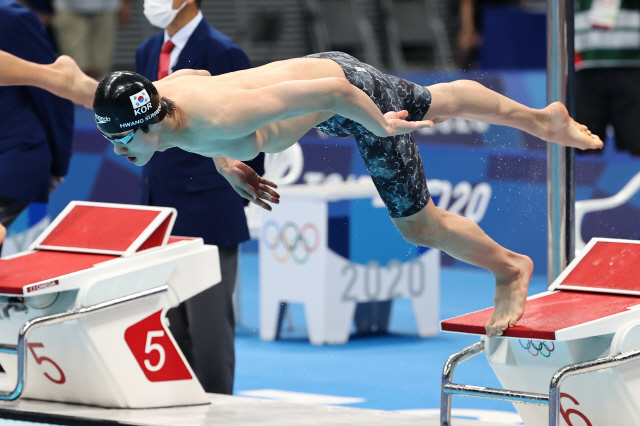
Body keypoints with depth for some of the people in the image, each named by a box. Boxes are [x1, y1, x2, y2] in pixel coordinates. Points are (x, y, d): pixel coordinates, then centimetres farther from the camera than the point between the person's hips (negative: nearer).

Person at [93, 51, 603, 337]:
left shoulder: (221, 119, -44)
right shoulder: (157, 93, -20)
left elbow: (333, 92, -38)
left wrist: (382, 128, -20)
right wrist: (224, 162, 6)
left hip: (351, 92, -8)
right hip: (320, 64, 8)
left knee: (418, 225, 6)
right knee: (437, 102, 30)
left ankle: (510, 268, 32)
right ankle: (544, 120, 54)